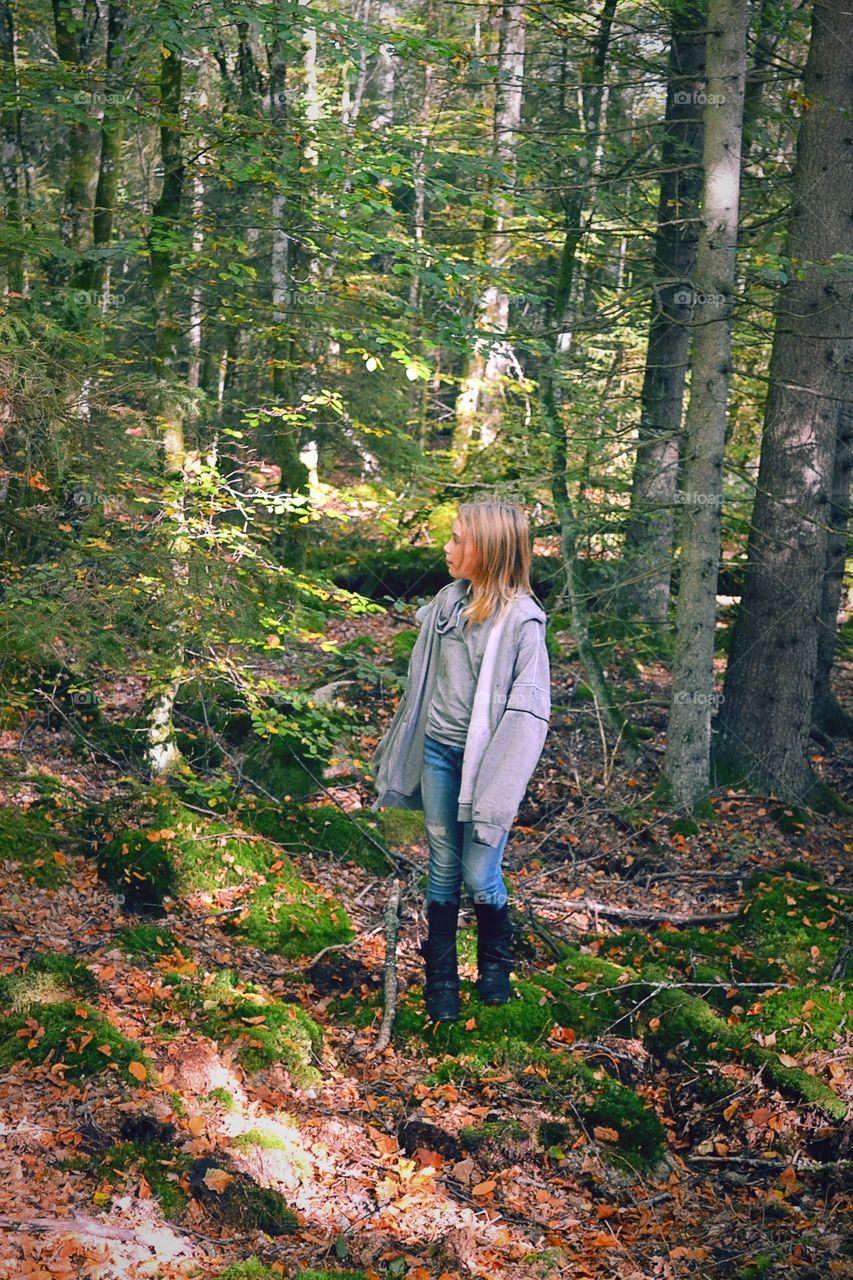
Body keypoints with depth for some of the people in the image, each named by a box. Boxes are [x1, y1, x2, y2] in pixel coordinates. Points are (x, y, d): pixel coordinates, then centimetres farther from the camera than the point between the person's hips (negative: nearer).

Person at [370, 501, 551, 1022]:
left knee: (479, 875, 0)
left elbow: (528, 708, -14)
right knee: (443, 871, 11)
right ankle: (441, 977, 22)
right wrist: (402, 751, 17)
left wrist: (501, 784, -18)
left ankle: (496, 962, 26)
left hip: (484, 758, -5)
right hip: (438, 752, 5)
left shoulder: (521, 618, -13)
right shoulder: (449, 601, 5)